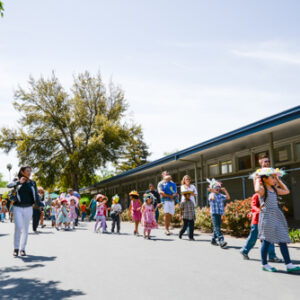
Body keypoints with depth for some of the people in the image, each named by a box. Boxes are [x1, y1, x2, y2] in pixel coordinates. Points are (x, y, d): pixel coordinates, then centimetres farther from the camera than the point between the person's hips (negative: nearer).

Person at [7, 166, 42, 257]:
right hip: (18, 208, -2)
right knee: (18, 227, -14)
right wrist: (19, 182, -28)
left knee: (25, 229, 7)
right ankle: (16, 248, 1)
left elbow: (36, 195, 4)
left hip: (28, 208, 2)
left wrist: (39, 204, -11)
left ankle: (22, 249, 18)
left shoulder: (32, 183, 6)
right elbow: (9, 185, -16)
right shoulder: (17, 180, 2)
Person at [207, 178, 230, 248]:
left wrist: (225, 191, 2)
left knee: (217, 228, 12)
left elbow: (228, 197, 8)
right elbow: (213, 198, -27)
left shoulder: (221, 195, 13)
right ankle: (221, 241, -22)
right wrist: (212, 192, -21)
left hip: (220, 213, 7)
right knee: (217, 228, -13)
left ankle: (213, 240, 26)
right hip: (214, 213, -7)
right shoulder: (211, 195, -5)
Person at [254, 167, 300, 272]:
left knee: (282, 240, 4)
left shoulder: (274, 189, 14)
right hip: (267, 216, -7)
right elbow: (257, 190, -34)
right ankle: (264, 264, 13)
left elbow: (286, 191, 21)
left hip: (277, 216, 8)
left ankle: (288, 264, 8)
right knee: (266, 241, 0)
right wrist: (257, 179, -17)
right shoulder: (262, 189, -10)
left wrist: (278, 180, 18)